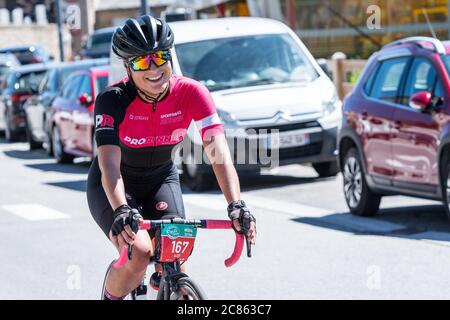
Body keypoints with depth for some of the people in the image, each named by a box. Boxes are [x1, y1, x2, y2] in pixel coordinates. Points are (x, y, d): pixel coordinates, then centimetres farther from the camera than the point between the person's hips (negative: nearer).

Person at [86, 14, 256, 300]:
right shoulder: (113, 100, -27)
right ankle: (110, 298, 3)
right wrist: (121, 211, -56)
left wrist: (236, 205, -45)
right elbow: (109, 162, -38)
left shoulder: (191, 93, -21)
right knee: (139, 254, -27)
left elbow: (218, 152, -30)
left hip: (162, 180, 3)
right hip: (115, 187, -3)